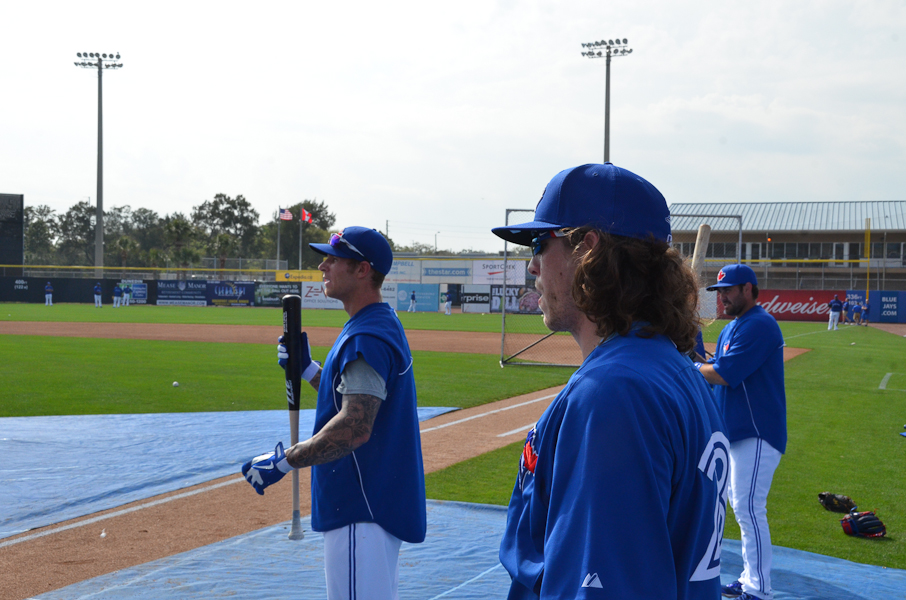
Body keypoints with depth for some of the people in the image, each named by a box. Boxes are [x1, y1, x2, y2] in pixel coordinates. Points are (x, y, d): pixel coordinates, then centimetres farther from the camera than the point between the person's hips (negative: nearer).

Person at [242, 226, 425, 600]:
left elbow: (354, 428, -29)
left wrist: (282, 461, -25)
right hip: (377, 500, 12)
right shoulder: (382, 324, 14)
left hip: (363, 509, -12)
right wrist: (307, 369, 14)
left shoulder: (367, 338, -20)